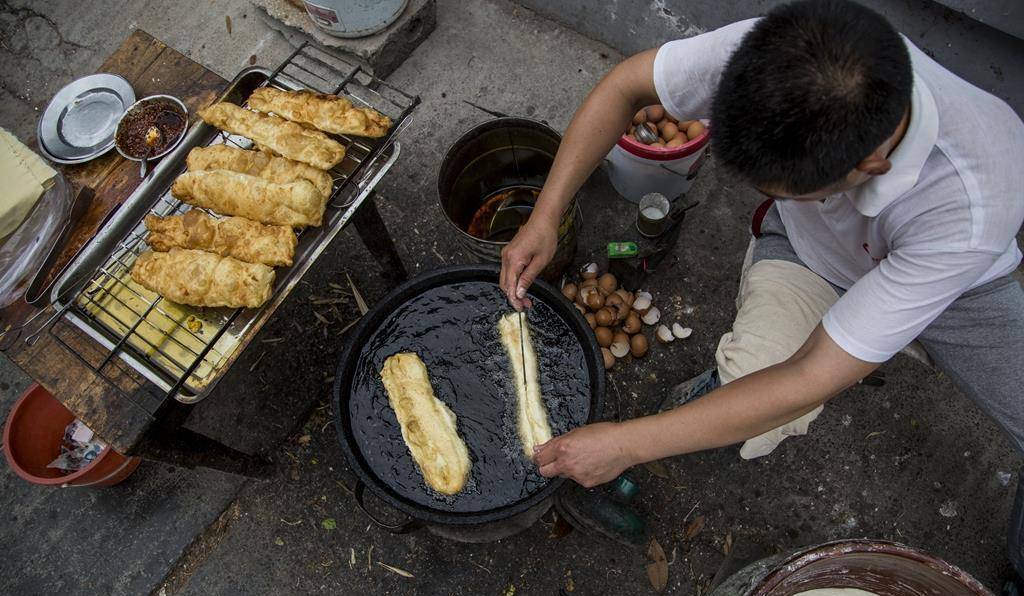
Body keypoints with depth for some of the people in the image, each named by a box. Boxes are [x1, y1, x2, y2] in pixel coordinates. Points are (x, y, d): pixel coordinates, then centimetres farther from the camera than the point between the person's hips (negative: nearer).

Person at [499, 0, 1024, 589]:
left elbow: (808, 380, -38)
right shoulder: (773, 54, -36)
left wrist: (626, 443, -35)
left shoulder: (970, 207, -42)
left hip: (947, 276, 0)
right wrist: (545, 216, -25)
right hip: (807, 250, 1)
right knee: (752, 372, -31)